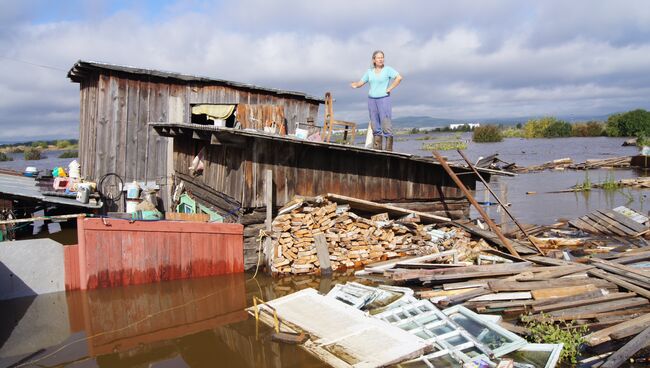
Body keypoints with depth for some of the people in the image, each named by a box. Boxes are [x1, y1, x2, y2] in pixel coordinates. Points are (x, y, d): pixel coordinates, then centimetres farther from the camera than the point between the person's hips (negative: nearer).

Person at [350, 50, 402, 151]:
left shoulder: (387, 69, -2)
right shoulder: (369, 71, 12)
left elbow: (399, 78, -12)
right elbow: (361, 83, 12)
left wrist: (389, 89, -12)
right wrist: (355, 85, -9)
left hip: (384, 99, -5)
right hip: (371, 99, 5)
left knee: (386, 125, -10)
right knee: (375, 126, 5)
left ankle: (389, 149, -8)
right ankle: (376, 148, 9)